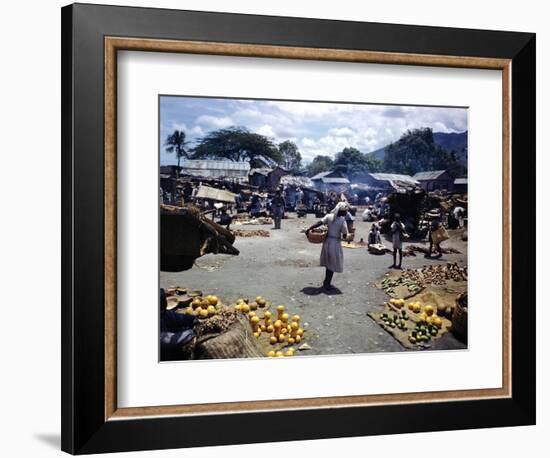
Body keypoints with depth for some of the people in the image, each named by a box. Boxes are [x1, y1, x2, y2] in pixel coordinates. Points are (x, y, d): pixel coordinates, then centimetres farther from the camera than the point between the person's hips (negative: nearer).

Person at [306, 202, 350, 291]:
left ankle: (326, 282, 34)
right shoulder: (342, 221, -18)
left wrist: (309, 229, -10)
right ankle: (327, 285, 15)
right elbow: (345, 235, -14)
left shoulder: (329, 216, -5)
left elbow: (319, 223, -13)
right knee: (332, 265, 9)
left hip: (327, 242, 6)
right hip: (335, 243, -5)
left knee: (328, 263, 22)